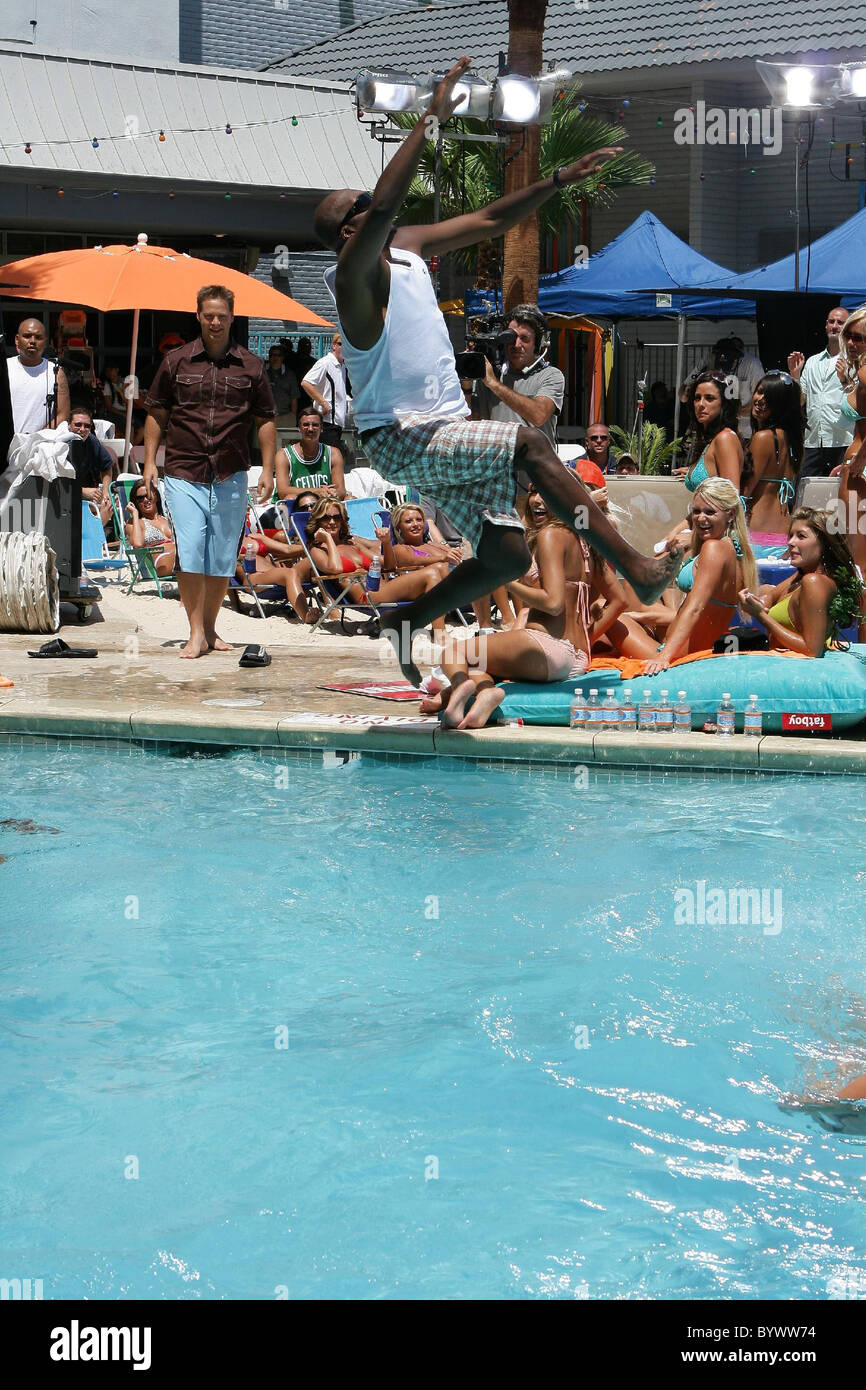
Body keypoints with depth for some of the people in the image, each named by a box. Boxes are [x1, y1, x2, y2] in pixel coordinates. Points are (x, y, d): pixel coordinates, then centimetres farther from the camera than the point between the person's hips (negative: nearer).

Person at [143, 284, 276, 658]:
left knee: (222, 556, 6)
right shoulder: (176, 361, 6)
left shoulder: (251, 367, 8)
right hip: (183, 474, -1)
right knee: (189, 550, -11)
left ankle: (210, 629, 18)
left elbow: (265, 420, 11)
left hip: (230, 476, 1)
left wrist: (267, 470, 5)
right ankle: (196, 632, -6)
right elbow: (156, 413, 11)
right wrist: (150, 461, 4)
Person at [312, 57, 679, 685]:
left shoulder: (407, 245, 10)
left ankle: (404, 626, 18)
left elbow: (490, 221, 15)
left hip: (447, 430, 9)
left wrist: (561, 179, 6)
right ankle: (635, 567, -27)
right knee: (529, 442, -25)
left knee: (507, 557, 1)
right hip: (401, 440, -9)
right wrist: (430, 120, -36)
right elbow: (387, 204, -34)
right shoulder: (354, 276, -15)